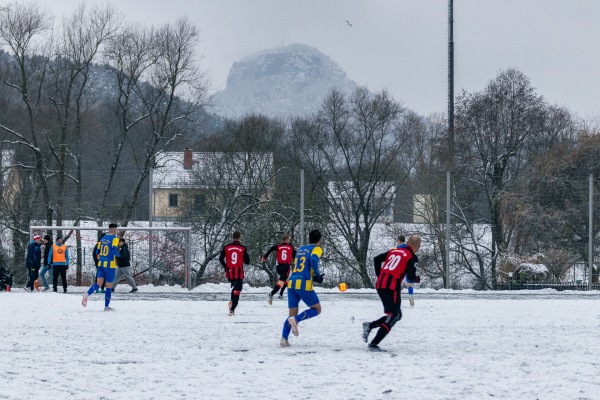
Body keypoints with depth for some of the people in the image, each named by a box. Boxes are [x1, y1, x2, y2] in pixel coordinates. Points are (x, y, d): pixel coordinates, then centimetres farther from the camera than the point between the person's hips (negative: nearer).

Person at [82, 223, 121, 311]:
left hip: (101, 264, 5)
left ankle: (87, 294, -28)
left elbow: (98, 251, 16)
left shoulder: (103, 238, 12)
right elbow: (114, 249, -22)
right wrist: (119, 256, -4)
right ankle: (106, 306, 7)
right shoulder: (115, 239, -7)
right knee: (109, 286, 4)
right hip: (110, 264, -5)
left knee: (99, 283, 0)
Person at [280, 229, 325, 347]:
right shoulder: (317, 249, 2)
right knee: (316, 309, 8)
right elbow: (313, 259, -19)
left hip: (292, 283, 6)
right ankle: (296, 320, -16)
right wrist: (317, 275, -9)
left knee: (292, 313, 12)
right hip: (304, 284, -6)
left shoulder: (300, 249, 23)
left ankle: (284, 339, -6)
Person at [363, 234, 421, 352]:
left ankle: (369, 325, 3)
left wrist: (380, 275, 22)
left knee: (397, 315, 18)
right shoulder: (412, 257, -2)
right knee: (393, 316, 0)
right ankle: (373, 344, -10)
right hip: (392, 287, -7)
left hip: (380, 284, 7)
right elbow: (410, 277, -10)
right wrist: (417, 279, 12)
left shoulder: (394, 251, 17)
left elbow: (377, 259, 16)